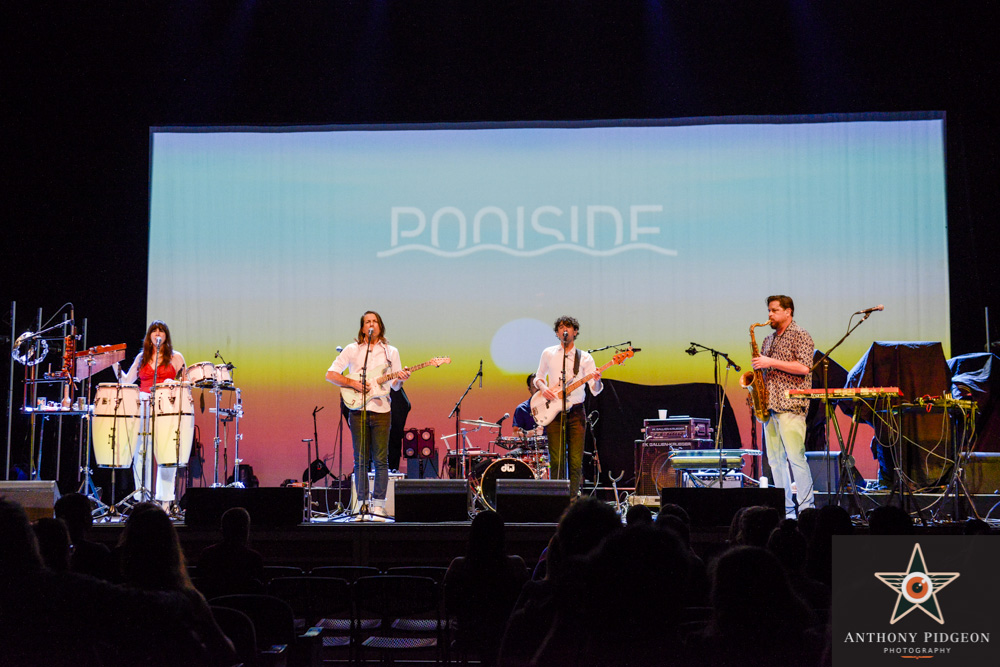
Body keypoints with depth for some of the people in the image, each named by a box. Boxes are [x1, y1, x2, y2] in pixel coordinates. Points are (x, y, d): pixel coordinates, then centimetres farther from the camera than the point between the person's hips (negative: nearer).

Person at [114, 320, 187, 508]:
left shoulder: (176, 357, 11)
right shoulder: (141, 358, 19)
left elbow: (185, 384, 10)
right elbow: (126, 381, 18)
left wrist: (174, 384, -11)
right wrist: (114, 363, 8)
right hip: (143, 406, 3)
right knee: (140, 452, -6)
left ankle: (165, 500, -3)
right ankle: (142, 498, 0)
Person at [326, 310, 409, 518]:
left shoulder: (391, 352, 11)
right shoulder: (352, 350, 7)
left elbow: (395, 385, 12)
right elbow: (330, 374, 3)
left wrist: (400, 379, -11)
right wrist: (353, 383, -9)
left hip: (381, 410, 1)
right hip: (358, 410, 0)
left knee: (381, 460, -2)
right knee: (360, 460, 0)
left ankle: (378, 505, 4)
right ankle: (362, 504, 6)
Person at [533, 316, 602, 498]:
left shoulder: (585, 358, 4)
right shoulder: (548, 354, 8)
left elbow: (595, 391, -1)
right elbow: (538, 378, 18)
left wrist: (596, 380, -23)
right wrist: (543, 388, -3)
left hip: (575, 412, 0)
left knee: (576, 461, -4)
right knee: (556, 461, -3)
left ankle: (573, 499, 4)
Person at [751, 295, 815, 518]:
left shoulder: (800, 335, -2)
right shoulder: (768, 340, 21)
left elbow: (804, 367, -14)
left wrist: (771, 362, -15)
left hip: (790, 406, -8)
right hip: (770, 407, 8)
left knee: (795, 457, -11)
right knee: (775, 460, 5)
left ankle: (806, 509, -7)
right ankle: (785, 510, 9)